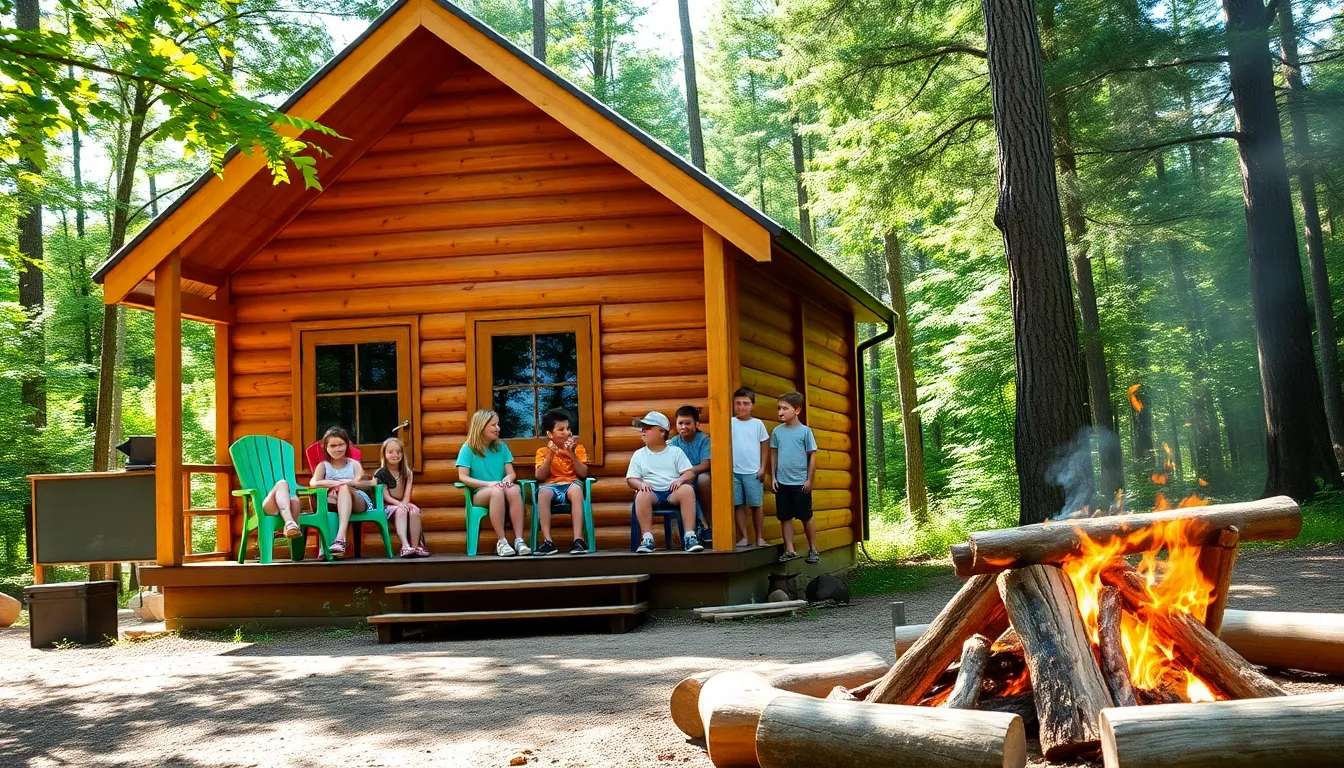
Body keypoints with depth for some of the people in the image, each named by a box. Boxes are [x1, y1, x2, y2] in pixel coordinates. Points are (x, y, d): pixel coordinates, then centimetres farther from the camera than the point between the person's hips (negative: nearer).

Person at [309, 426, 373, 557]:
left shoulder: (354, 464, 15)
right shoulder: (323, 466, 14)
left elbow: (367, 484, -4)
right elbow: (313, 483, -9)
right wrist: (335, 483, -23)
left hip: (358, 502, -1)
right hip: (335, 504, 1)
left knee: (344, 488, -35)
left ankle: (340, 537, -50)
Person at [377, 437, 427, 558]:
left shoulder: (407, 473, 12)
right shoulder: (380, 474, 0)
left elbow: (407, 494, 3)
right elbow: (386, 496, -7)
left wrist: (404, 504, -18)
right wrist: (399, 504, -23)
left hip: (404, 504, 4)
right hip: (387, 506, -4)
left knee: (415, 510, -30)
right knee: (400, 511, -36)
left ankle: (415, 546, -31)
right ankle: (405, 545, -49)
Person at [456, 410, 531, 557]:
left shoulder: (501, 447, 11)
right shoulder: (468, 449, -1)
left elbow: (511, 473, 8)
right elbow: (463, 477, -9)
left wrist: (507, 480, -17)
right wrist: (488, 484, -21)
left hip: (499, 491, 3)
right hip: (480, 494, -3)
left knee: (514, 489, -34)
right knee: (497, 491, -38)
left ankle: (519, 540, -38)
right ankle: (501, 541, -38)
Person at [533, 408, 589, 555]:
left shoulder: (578, 449, 12)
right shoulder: (543, 452, 11)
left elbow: (584, 474, 0)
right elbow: (540, 477, -1)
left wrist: (572, 454, -11)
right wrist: (550, 456, -10)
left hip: (571, 484, 0)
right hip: (551, 486, 0)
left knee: (576, 489, -38)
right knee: (543, 492, -37)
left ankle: (578, 539, -44)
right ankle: (547, 541, -39)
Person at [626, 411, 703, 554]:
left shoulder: (675, 451, 14)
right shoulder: (639, 454, 15)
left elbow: (690, 473, 7)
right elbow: (631, 479, 9)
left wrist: (680, 479, -16)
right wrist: (641, 484, -15)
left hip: (672, 492, 0)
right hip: (652, 492, 0)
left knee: (687, 489, -34)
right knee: (642, 494, -37)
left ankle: (689, 536, -34)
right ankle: (647, 538, -35)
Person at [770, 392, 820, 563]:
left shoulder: (805, 431, -6)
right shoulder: (777, 431, 3)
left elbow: (812, 456, -3)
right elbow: (774, 454, 10)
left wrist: (809, 480, -6)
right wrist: (773, 477, 5)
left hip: (800, 482, -3)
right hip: (782, 482, 3)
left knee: (806, 517, 6)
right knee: (785, 517, 5)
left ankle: (813, 549, 16)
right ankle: (789, 550, 13)